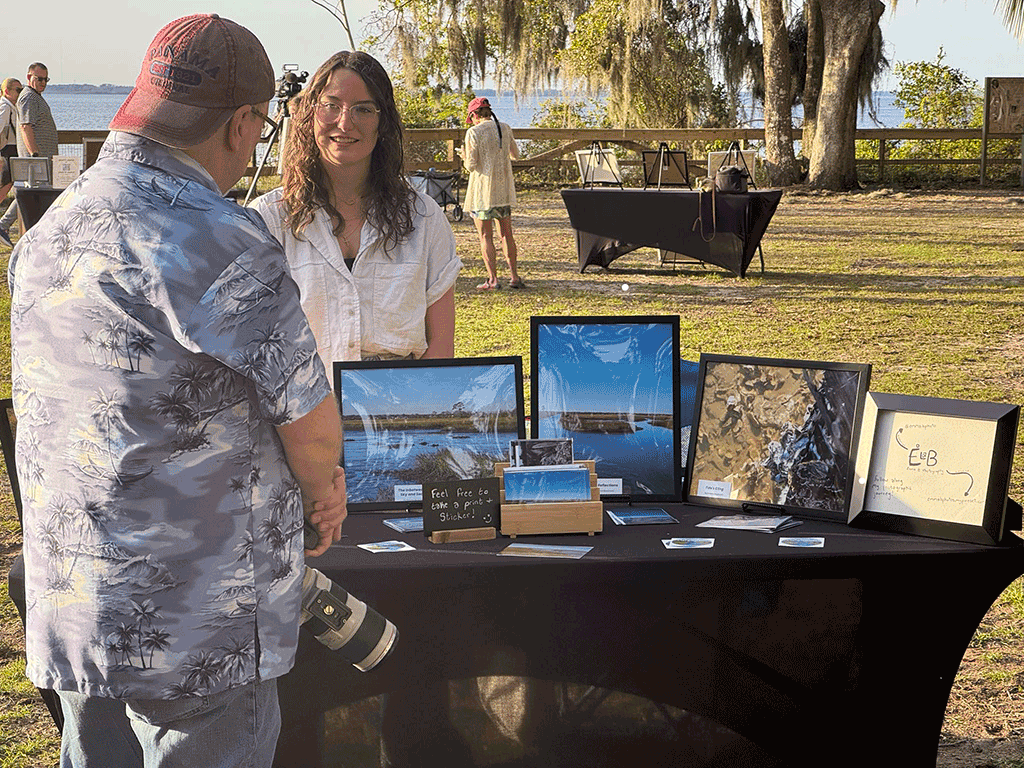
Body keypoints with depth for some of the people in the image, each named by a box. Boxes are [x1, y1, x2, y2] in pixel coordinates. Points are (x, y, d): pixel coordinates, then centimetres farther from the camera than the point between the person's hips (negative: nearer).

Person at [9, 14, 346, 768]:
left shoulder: (48, 233, 5)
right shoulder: (222, 245, -21)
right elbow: (312, 424, -13)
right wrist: (322, 492, 10)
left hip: (70, 603, 8)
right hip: (196, 621, -8)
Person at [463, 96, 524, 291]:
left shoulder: (474, 132, -11)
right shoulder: (505, 129, 4)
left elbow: (471, 165, -13)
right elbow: (515, 154, 18)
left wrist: (464, 158, 9)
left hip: (482, 190, -5)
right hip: (504, 189, 5)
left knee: (485, 236, 0)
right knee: (507, 234, 12)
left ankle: (492, 279, -3)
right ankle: (514, 276, 12)